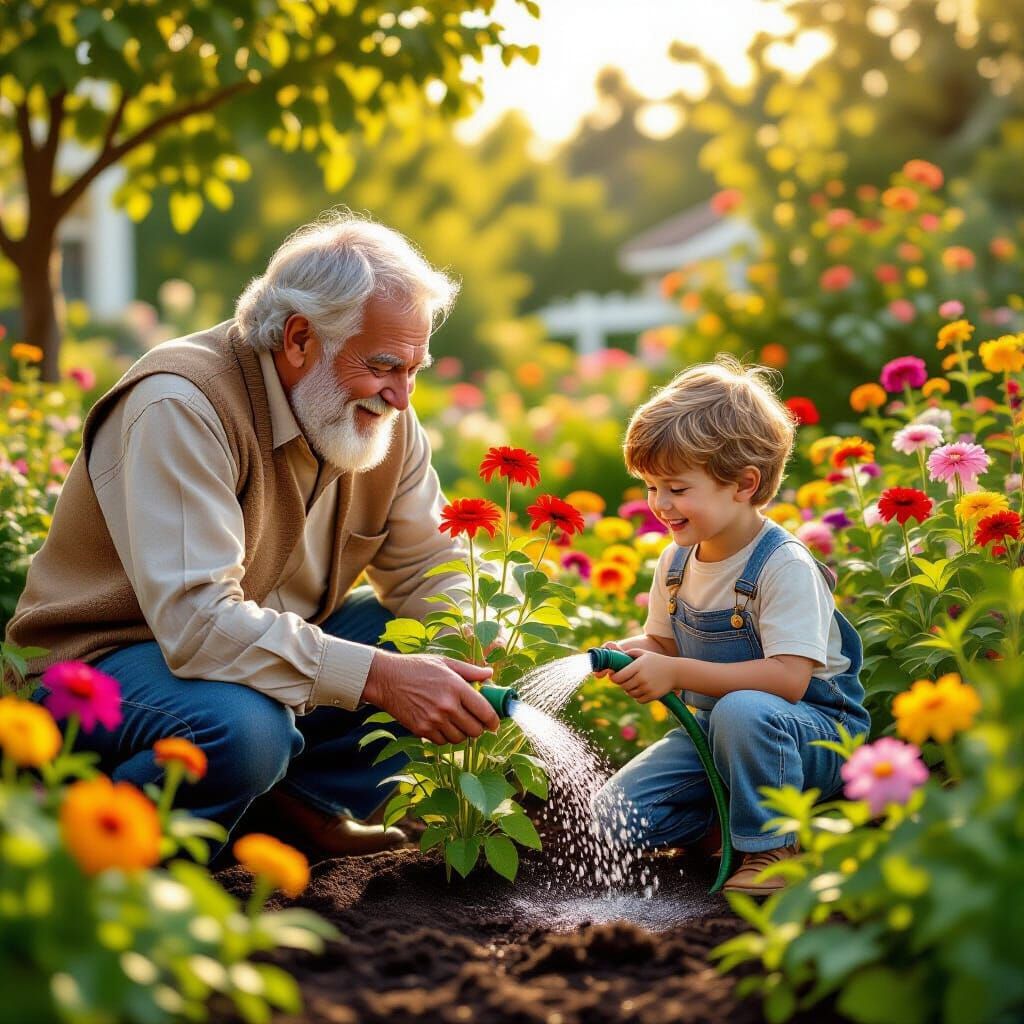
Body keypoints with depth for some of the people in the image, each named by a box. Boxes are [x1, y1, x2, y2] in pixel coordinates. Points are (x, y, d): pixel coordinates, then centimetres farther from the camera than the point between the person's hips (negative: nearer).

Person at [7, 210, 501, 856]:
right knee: (243, 729, -38)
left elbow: (432, 574, 2)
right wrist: (378, 677, -41)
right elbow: (197, 622, -36)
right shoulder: (184, 407, -27)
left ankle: (308, 799, 0)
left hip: (280, 652, 7)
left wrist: (486, 664, -20)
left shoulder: (385, 416, -3)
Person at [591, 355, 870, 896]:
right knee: (614, 814, -11)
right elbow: (663, 641, 15)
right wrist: (627, 653, -10)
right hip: (712, 727, 6)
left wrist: (678, 673, -32)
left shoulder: (784, 565, -22)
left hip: (818, 734, -6)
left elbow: (788, 679, -31)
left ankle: (770, 847, -16)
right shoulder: (676, 561, 1)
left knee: (742, 711, -40)